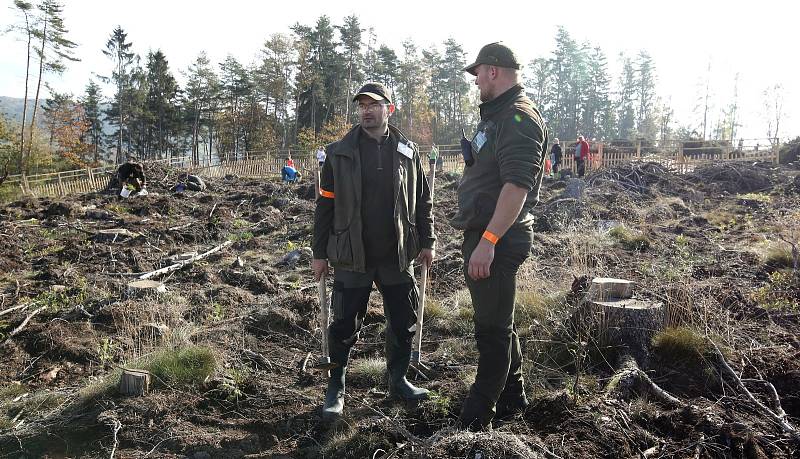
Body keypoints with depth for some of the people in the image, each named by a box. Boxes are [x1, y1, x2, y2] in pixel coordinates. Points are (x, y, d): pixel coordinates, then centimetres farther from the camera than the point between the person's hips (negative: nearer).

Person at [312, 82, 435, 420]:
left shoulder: (408, 152, 5)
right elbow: (325, 205, 0)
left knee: (403, 322, 11)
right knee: (345, 325, 4)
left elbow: (422, 200, 11)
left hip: (397, 256, 2)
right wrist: (319, 253, -1)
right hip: (352, 257, -2)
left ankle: (398, 381, 30)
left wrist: (426, 242, 7)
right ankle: (335, 389, 20)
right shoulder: (339, 153, -1)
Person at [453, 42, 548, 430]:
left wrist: (488, 241, -29)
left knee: (493, 328, -2)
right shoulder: (498, 114, 19)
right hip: (484, 236, 11)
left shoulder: (518, 118, -15)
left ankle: (475, 420, 9)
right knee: (496, 323, 19)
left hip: (497, 239, -11)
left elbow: (517, 185, -26)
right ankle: (511, 399, 34)